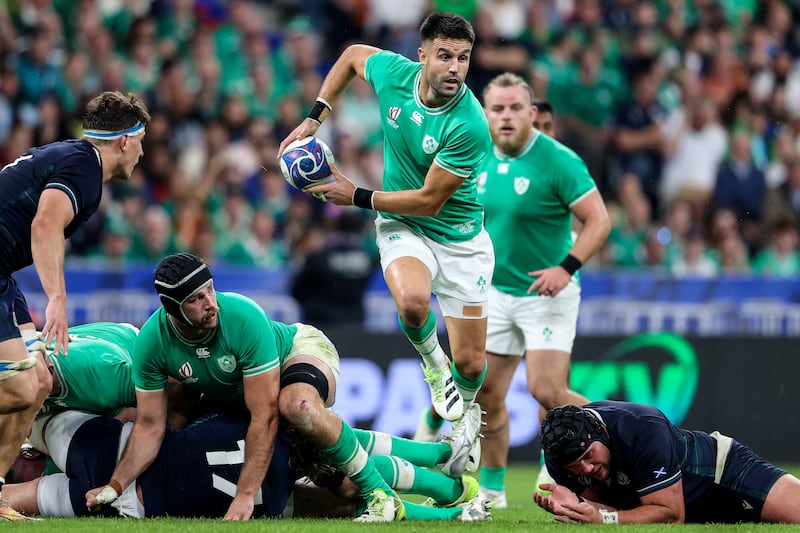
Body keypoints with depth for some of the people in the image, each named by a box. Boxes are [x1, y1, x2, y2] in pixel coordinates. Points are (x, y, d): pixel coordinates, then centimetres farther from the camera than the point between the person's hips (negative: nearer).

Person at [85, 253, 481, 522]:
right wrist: (116, 486, -27)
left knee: (297, 405, -41)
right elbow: (150, 427, -14)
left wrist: (245, 494, -37)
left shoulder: (243, 317, -36)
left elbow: (264, 417, -34)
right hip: (231, 400, 7)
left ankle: (380, 495, -30)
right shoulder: (151, 343, -23)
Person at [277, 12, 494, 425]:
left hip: (460, 237, -2)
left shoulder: (469, 126, -29)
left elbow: (429, 201, -21)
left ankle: (463, 420, 41)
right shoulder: (393, 73, -16)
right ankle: (432, 361, 1)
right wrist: (314, 117, 3)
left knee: (470, 365, 4)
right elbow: (353, 55, 9)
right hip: (401, 226, 2)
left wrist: (356, 197, -14)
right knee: (412, 301, -34)